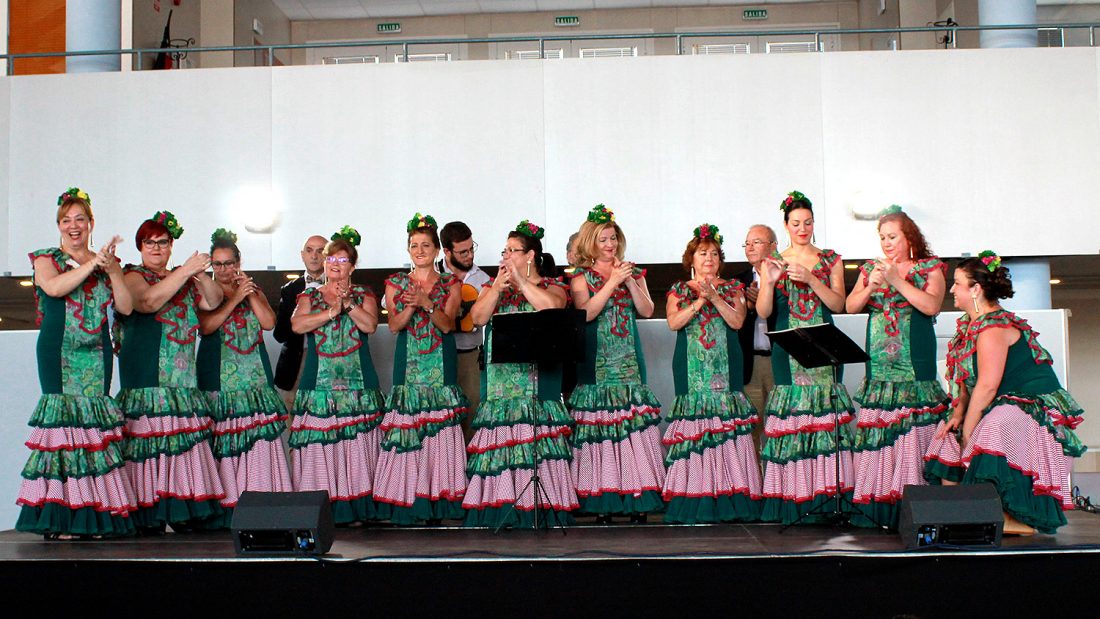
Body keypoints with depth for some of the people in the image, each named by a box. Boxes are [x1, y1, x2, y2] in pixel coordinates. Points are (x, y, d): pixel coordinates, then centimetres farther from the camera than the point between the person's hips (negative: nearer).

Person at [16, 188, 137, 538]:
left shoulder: (107, 263, 17)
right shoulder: (46, 259, 8)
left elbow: (126, 308, 6)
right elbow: (54, 287, -14)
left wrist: (113, 271, -6)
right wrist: (92, 264, -14)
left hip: (97, 352, 3)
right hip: (58, 350, -3)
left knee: (96, 414, -2)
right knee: (63, 416, -11)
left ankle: (95, 513, -2)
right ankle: (60, 515, -11)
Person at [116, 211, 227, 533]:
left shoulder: (183, 280, 21)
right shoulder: (133, 276, 4)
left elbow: (214, 301, 10)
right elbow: (148, 302, -16)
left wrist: (201, 276, -9)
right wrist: (186, 271, -17)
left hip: (183, 379, 5)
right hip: (146, 379, -5)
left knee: (186, 442, -1)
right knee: (150, 437, -11)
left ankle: (185, 513, 1)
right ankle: (149, 517, -10)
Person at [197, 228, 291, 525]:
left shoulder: (253, 290, 16)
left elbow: (269, 322, 3)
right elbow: (206, 326, -10)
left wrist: (251, 294, -6)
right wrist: (235, 298, -13)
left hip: (255, 376, 3)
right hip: (220, 376, -3)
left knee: (259, 438, -5)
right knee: (223, 439, -9)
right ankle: (225, 509, -8)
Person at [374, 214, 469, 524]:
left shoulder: (450, 284, 9)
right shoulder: (396, 283, 12)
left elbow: (447, 324, -4)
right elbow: (394, 325, 2)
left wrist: (426, 303, -20)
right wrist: (411, 306, -16)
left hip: (441, 364, -1)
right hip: (408, 363, 1)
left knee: (440, 428, -8)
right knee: (406, 426, -7)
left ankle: (438, 499, -4)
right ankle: (408, 502, -3)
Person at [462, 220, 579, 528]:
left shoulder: (552, 285, 9)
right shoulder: (493, 285, 19)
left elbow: (552, 307, -14)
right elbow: (478, 317, 3)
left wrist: (519, 279, -9)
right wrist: (499, 287, -6)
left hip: (538, 379, -3)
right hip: (500, 378, 3)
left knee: (536, 438, -11)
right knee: (500, 434, -5)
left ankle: (539, 509, -8)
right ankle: (500, 502, -2)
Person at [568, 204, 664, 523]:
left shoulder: (633, 274, 15)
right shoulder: (582, 277, 5)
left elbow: (647, 310, 4)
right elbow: (585, 312, -11)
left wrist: (630, 281, -8)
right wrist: (612, 282, -13)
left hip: (628, 359, 3)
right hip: (596, 360, -3)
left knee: (634, 421, -5)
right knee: (600, 420, -8)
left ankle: (637, 496, -3)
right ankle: (602, 500, -4)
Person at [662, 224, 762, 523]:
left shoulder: (733, 288, 13)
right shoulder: (679, 290, 12)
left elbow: (737, 321, -2)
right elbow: (674, 322, -4)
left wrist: (714, 297, -13)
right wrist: (700, 300, -12)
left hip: (726, 365, 0)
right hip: (691, 367, 0)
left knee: (727, 422, -8)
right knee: (693, 424, -7)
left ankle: (729, 496, -7)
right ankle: (695, 499, -5)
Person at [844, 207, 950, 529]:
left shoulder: (930, 269, 6)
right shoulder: (871, 269, 17)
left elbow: (932, 306, -10)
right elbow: (850, 306, 8)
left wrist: (896, 280, -14)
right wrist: (871, 286, -10)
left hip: (914, 363, -3)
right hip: (878, 363, 4)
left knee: (912, 430, -11)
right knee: (873, 428, -4)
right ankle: (872, 504, -2)